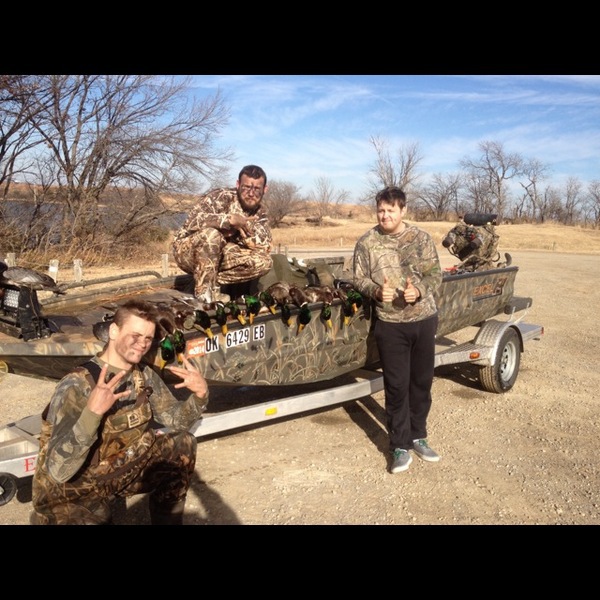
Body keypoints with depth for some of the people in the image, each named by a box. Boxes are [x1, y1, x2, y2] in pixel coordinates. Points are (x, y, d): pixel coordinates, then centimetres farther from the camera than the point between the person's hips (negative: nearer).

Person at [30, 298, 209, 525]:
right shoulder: (76, 386, -28)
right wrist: (93, 412, -47)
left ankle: (167, 519, 12)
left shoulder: (144, 375, -7)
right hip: (71, 490, -5)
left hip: (117, 470, 6)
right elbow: (59, 471, -33)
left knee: (182, 445, -7)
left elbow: (175, 419, 1)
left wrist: (200, 395, -19)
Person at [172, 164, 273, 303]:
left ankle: (214, 281, -9)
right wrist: (230, 219, -38)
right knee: (211, 233, -38)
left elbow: (266, 246, -14)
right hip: (187, 251, -5)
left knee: (264, 262, -16)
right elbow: (192, 221, -35)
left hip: (219, 257, 5)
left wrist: (243, 228, -26)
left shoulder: (260, 213, 0)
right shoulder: (221, 197, -19)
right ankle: (204, 290, -21)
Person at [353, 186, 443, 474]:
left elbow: (435, 273, 1)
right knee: (396, 385, 2)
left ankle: (418, 436, 31)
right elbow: (359, 280, 0)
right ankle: (399, 445, 17)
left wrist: (420, 290, -19)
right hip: (390, 324, -2)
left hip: (424, 319, 3)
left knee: (422, 381, 12)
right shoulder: (366, 243, -2)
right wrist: (376, 291, -20)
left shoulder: (421, 238, 2)